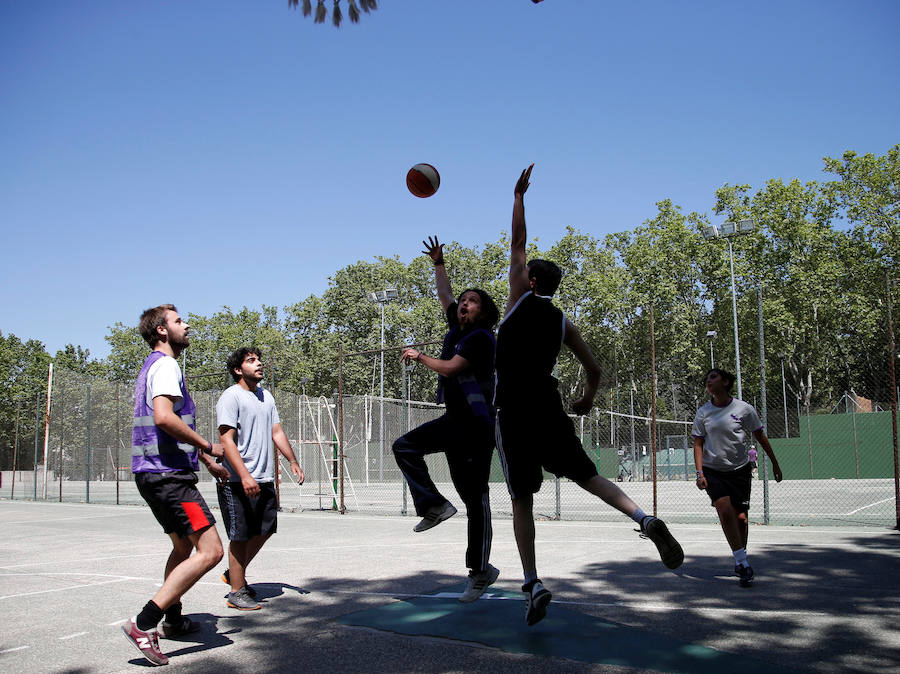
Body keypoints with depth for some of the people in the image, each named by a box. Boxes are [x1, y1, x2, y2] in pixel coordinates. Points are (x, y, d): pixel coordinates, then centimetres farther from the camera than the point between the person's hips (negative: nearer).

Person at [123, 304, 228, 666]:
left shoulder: (155, 366, 22)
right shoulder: (166, 365, -10)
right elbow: (164, 417, -27)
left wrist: (209, 463, 32)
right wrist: (208, 446, -16)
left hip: (154, 474, 11)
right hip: (168, 474, -11)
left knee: (183, 547, 24)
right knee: (210, 551, -15)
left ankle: (173, 620, 35)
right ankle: (144, 623, -17)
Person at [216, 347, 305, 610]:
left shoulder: (265, 396, 15)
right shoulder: (231, 396, -10)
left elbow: (277, 432, 20)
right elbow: (227, 440, -17)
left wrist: (293, 462, 14)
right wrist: (244, 476, -25)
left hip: (265, 479, 8)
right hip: (239, 482, -8)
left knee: (263, 531, 15)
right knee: (241, 536, -2)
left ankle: (234, 575, 33)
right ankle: (237, 592, 11)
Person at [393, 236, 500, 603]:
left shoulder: (481, 337, -13)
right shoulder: (458, 326, 12)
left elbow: (450, 368, -20)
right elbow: (445, 294, 27)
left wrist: (419, 356, -6)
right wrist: (438, 263, 28)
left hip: (476, 428, -9)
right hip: (453, 422, 9)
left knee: (475, 498, -4)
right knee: (405, 446, 7)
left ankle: (480, 571, 4)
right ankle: (434, 505, 8)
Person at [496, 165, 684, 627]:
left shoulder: (520, 299, 2)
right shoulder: (563, 322, 12)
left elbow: (517, 243, 9)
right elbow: (594, 369, 11)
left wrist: (519, 195, 13)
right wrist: (588, 399, 29)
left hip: (513, 414, -3)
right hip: (549, 411, 3)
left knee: (522, 501, 3)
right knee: (587, 475, 11)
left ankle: (532, 584, -4)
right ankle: (646, 521, -13)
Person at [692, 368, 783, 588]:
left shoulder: (744, 409, -4)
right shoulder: (703, 413, 0)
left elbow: (760, 437, 7)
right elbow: (698, 444, 4)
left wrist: (775, 463, 12)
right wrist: (699, 472, -7)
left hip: (740, 470, 0)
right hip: (713, 471, 0)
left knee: (740, 517, 3)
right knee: (725, 511, -20)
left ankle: (740, 563, 25)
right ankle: (742, 562, -14)